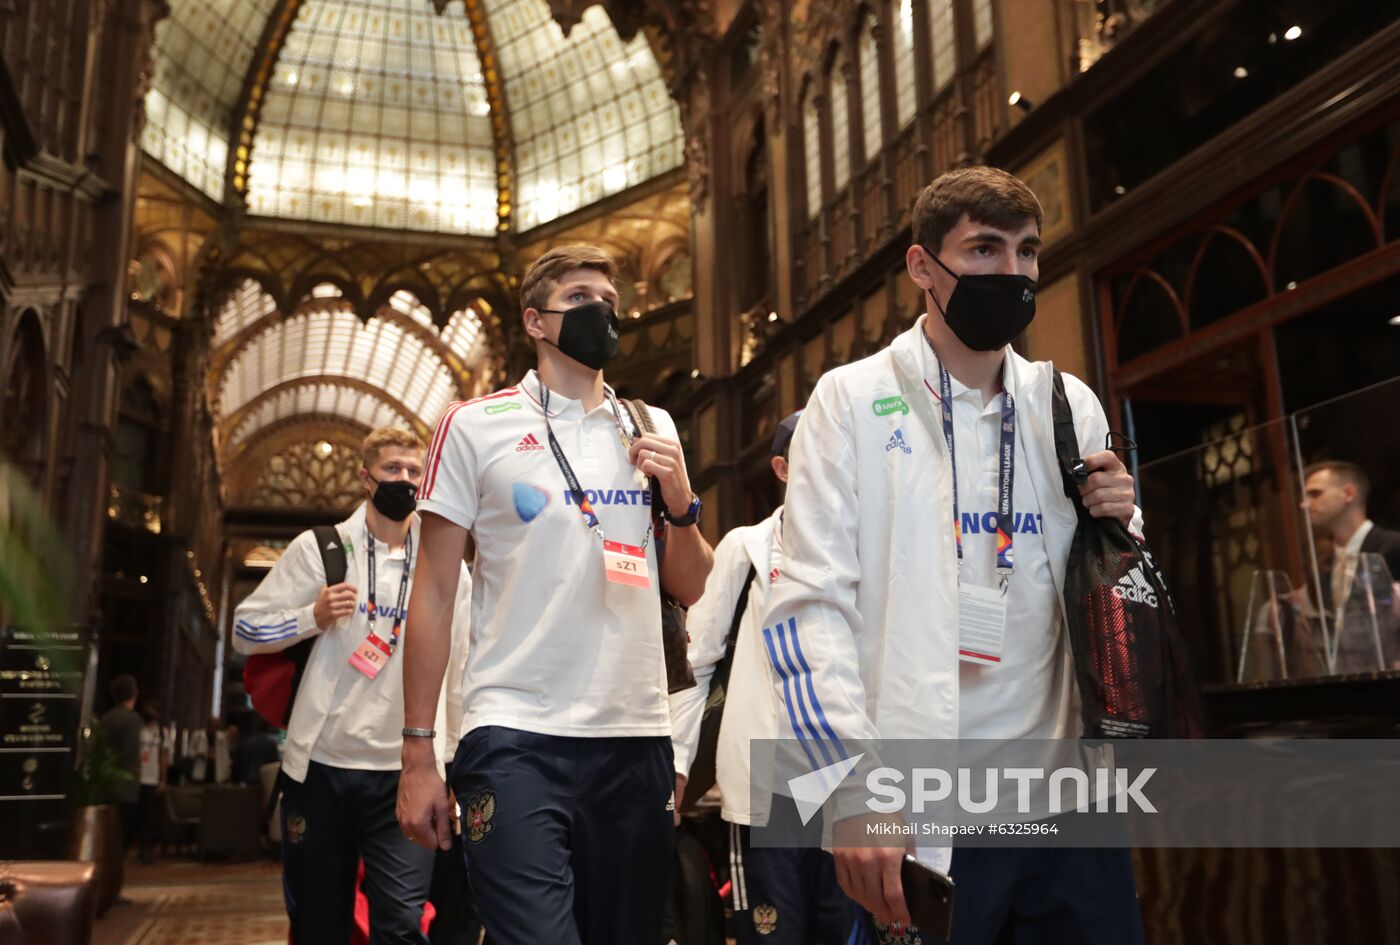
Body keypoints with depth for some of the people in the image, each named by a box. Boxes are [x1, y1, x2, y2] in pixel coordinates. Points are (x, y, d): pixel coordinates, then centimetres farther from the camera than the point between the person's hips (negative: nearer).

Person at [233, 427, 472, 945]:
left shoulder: (446, 562, 6)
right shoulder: (320, 547, 2)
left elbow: (463, 666, 9)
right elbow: (245, 630, 3)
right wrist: (313, 617, -14)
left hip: (406, 771, 0)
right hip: (321, 765, 0)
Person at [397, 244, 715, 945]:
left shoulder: (652, 430, 12)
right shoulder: (477, 425, 2)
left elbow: (689, 590, 15)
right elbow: (434, 592, 1)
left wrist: (680, 502, -4)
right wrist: (417, 754, -4)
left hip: (638, 736, 4)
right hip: (516, 739, -3)